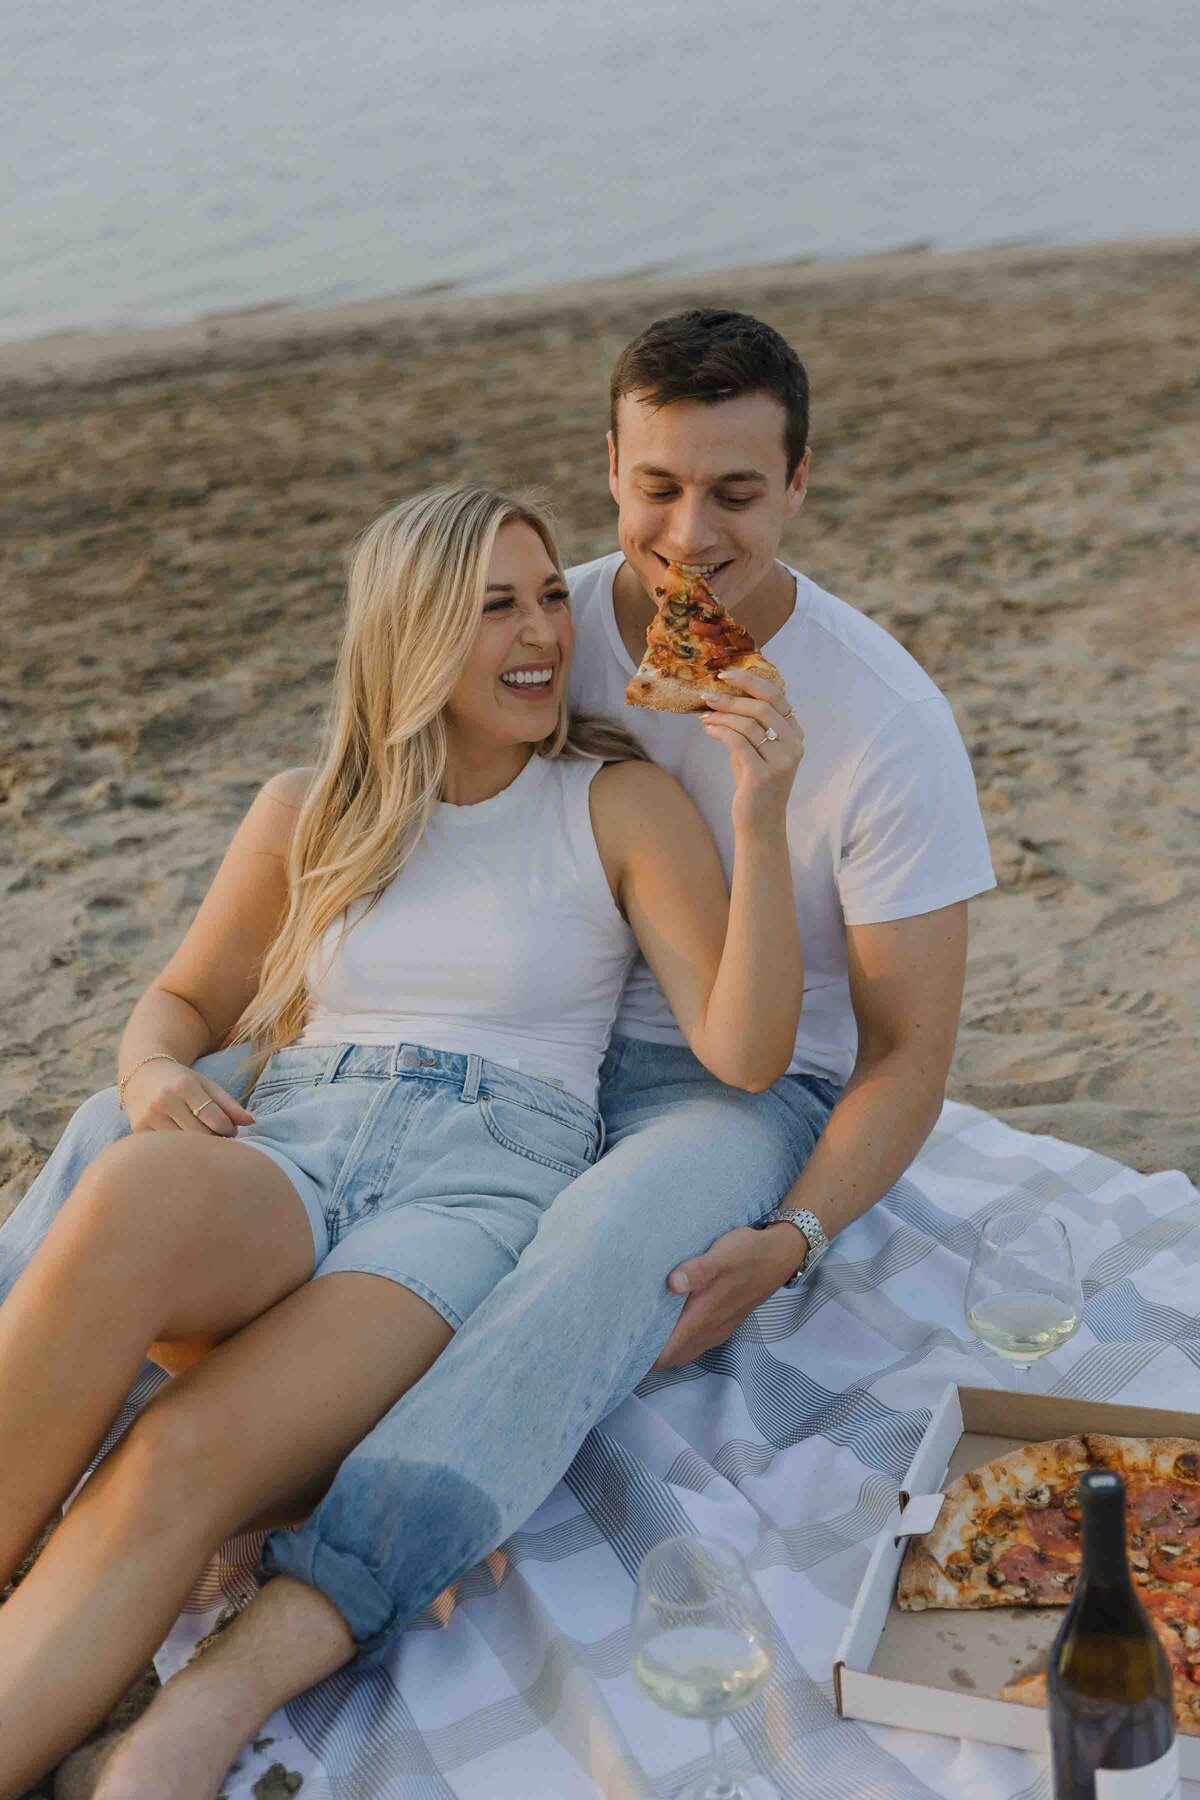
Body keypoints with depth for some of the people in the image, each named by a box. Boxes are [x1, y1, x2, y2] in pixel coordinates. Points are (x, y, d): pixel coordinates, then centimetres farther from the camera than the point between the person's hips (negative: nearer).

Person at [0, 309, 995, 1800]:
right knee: (132, 1132, -13)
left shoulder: (884, 717, -13)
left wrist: (788, 1242, -26)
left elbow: (910, 1047, -9)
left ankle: (247, 1669, -51)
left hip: (744, 1091, -4)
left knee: (610, 1247, -42)